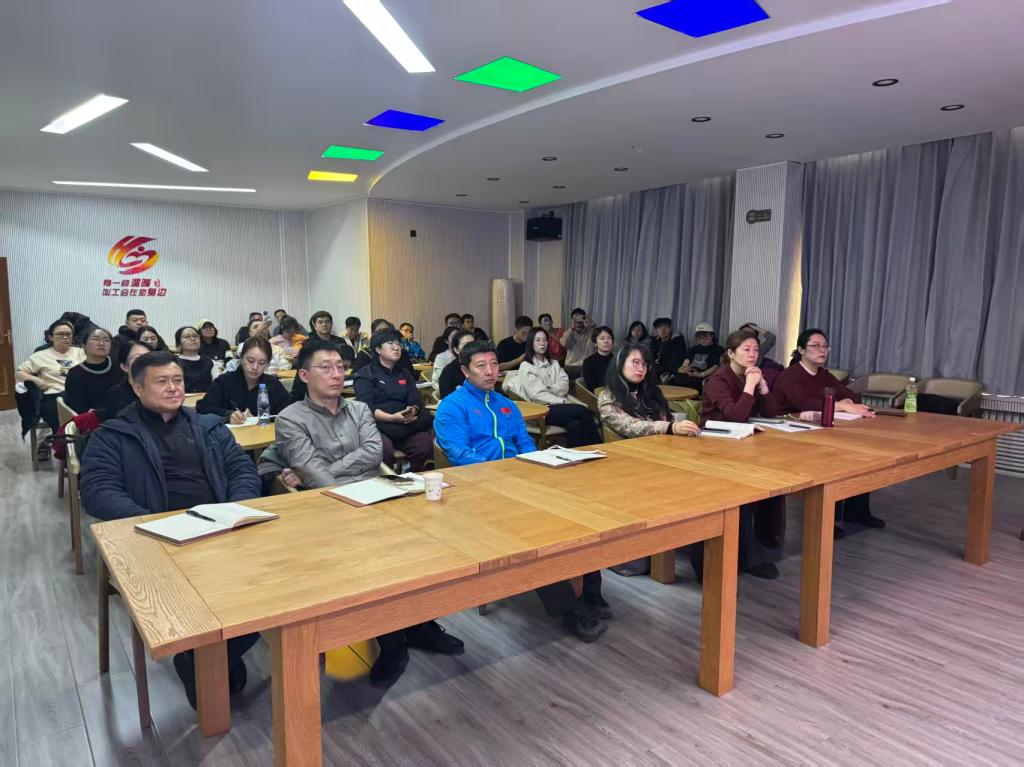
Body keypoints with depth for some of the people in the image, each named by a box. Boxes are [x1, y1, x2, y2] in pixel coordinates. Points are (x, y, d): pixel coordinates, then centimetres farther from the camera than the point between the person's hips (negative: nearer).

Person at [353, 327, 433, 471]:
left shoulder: (405, 373, 23)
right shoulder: (365, 375, 6)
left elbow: (416, 401, 11)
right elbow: (367, 407, -7)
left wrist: (412, 411, -13)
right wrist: (391, 418, -22)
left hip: (405, 426, 4)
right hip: (377, 425, -4)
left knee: (425, 443, -27)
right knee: (385, 449, -36)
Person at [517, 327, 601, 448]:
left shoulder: (554, 363, 23)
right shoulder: (526, 367, 4)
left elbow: (564, 386, 8)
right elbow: (537, 394, -7)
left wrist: (549, 389, -12)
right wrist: (563, 401, -14)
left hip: (559, 406, 5)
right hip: (543, 410, -5)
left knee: (574, 424, -30)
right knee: (584, 412, -26)